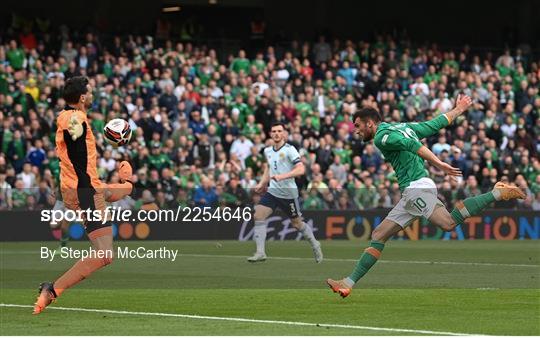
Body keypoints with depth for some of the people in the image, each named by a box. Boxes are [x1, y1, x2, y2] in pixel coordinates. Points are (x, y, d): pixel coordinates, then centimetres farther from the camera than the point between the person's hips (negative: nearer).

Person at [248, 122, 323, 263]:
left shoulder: (289, 150, -13)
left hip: (289, 193, -5)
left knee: (297, 223, 8)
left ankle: (314, 244, 35)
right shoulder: (268, 151, 8)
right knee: (258, 215, -12)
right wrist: (262, 184, 18)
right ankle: (260, 253, -11)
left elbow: (301, 169, -22)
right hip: (272, 191, 5)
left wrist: (282, 176, -32)